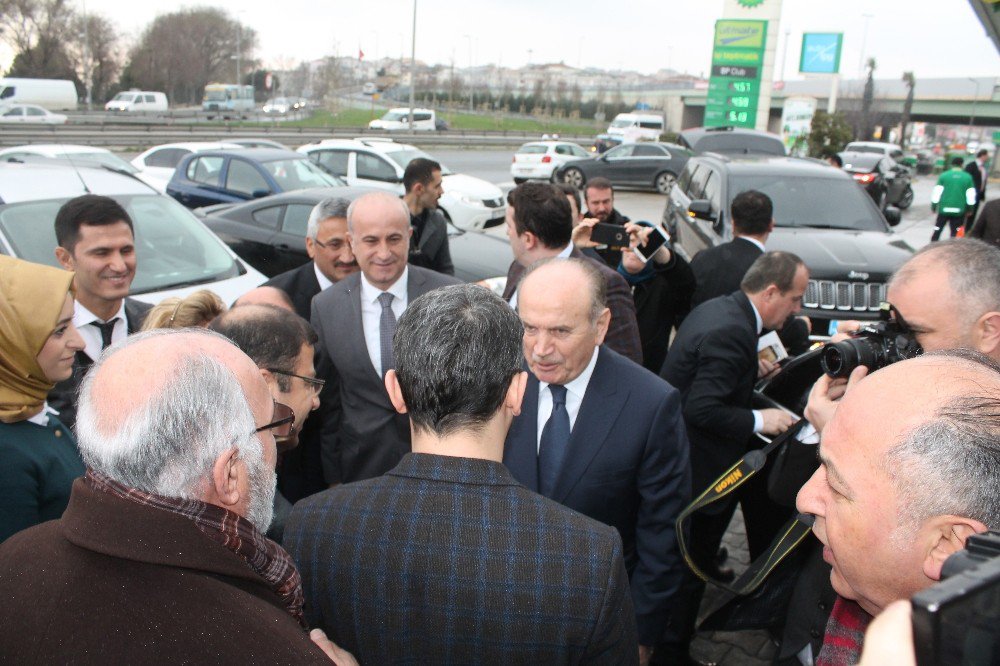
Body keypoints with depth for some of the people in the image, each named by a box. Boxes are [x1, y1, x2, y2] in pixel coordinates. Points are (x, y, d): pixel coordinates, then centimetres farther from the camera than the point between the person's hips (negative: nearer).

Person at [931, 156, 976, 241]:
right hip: (959, 211, 0)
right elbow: (971, 196, 3)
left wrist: (933, 207, 6)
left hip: (944, 209, 0)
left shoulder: (944, 175, -2)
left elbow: (936, 193, -3)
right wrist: (969, 209, 13)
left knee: (937, 231, 9)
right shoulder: (967, 177, 1)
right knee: (955, 233, 7)